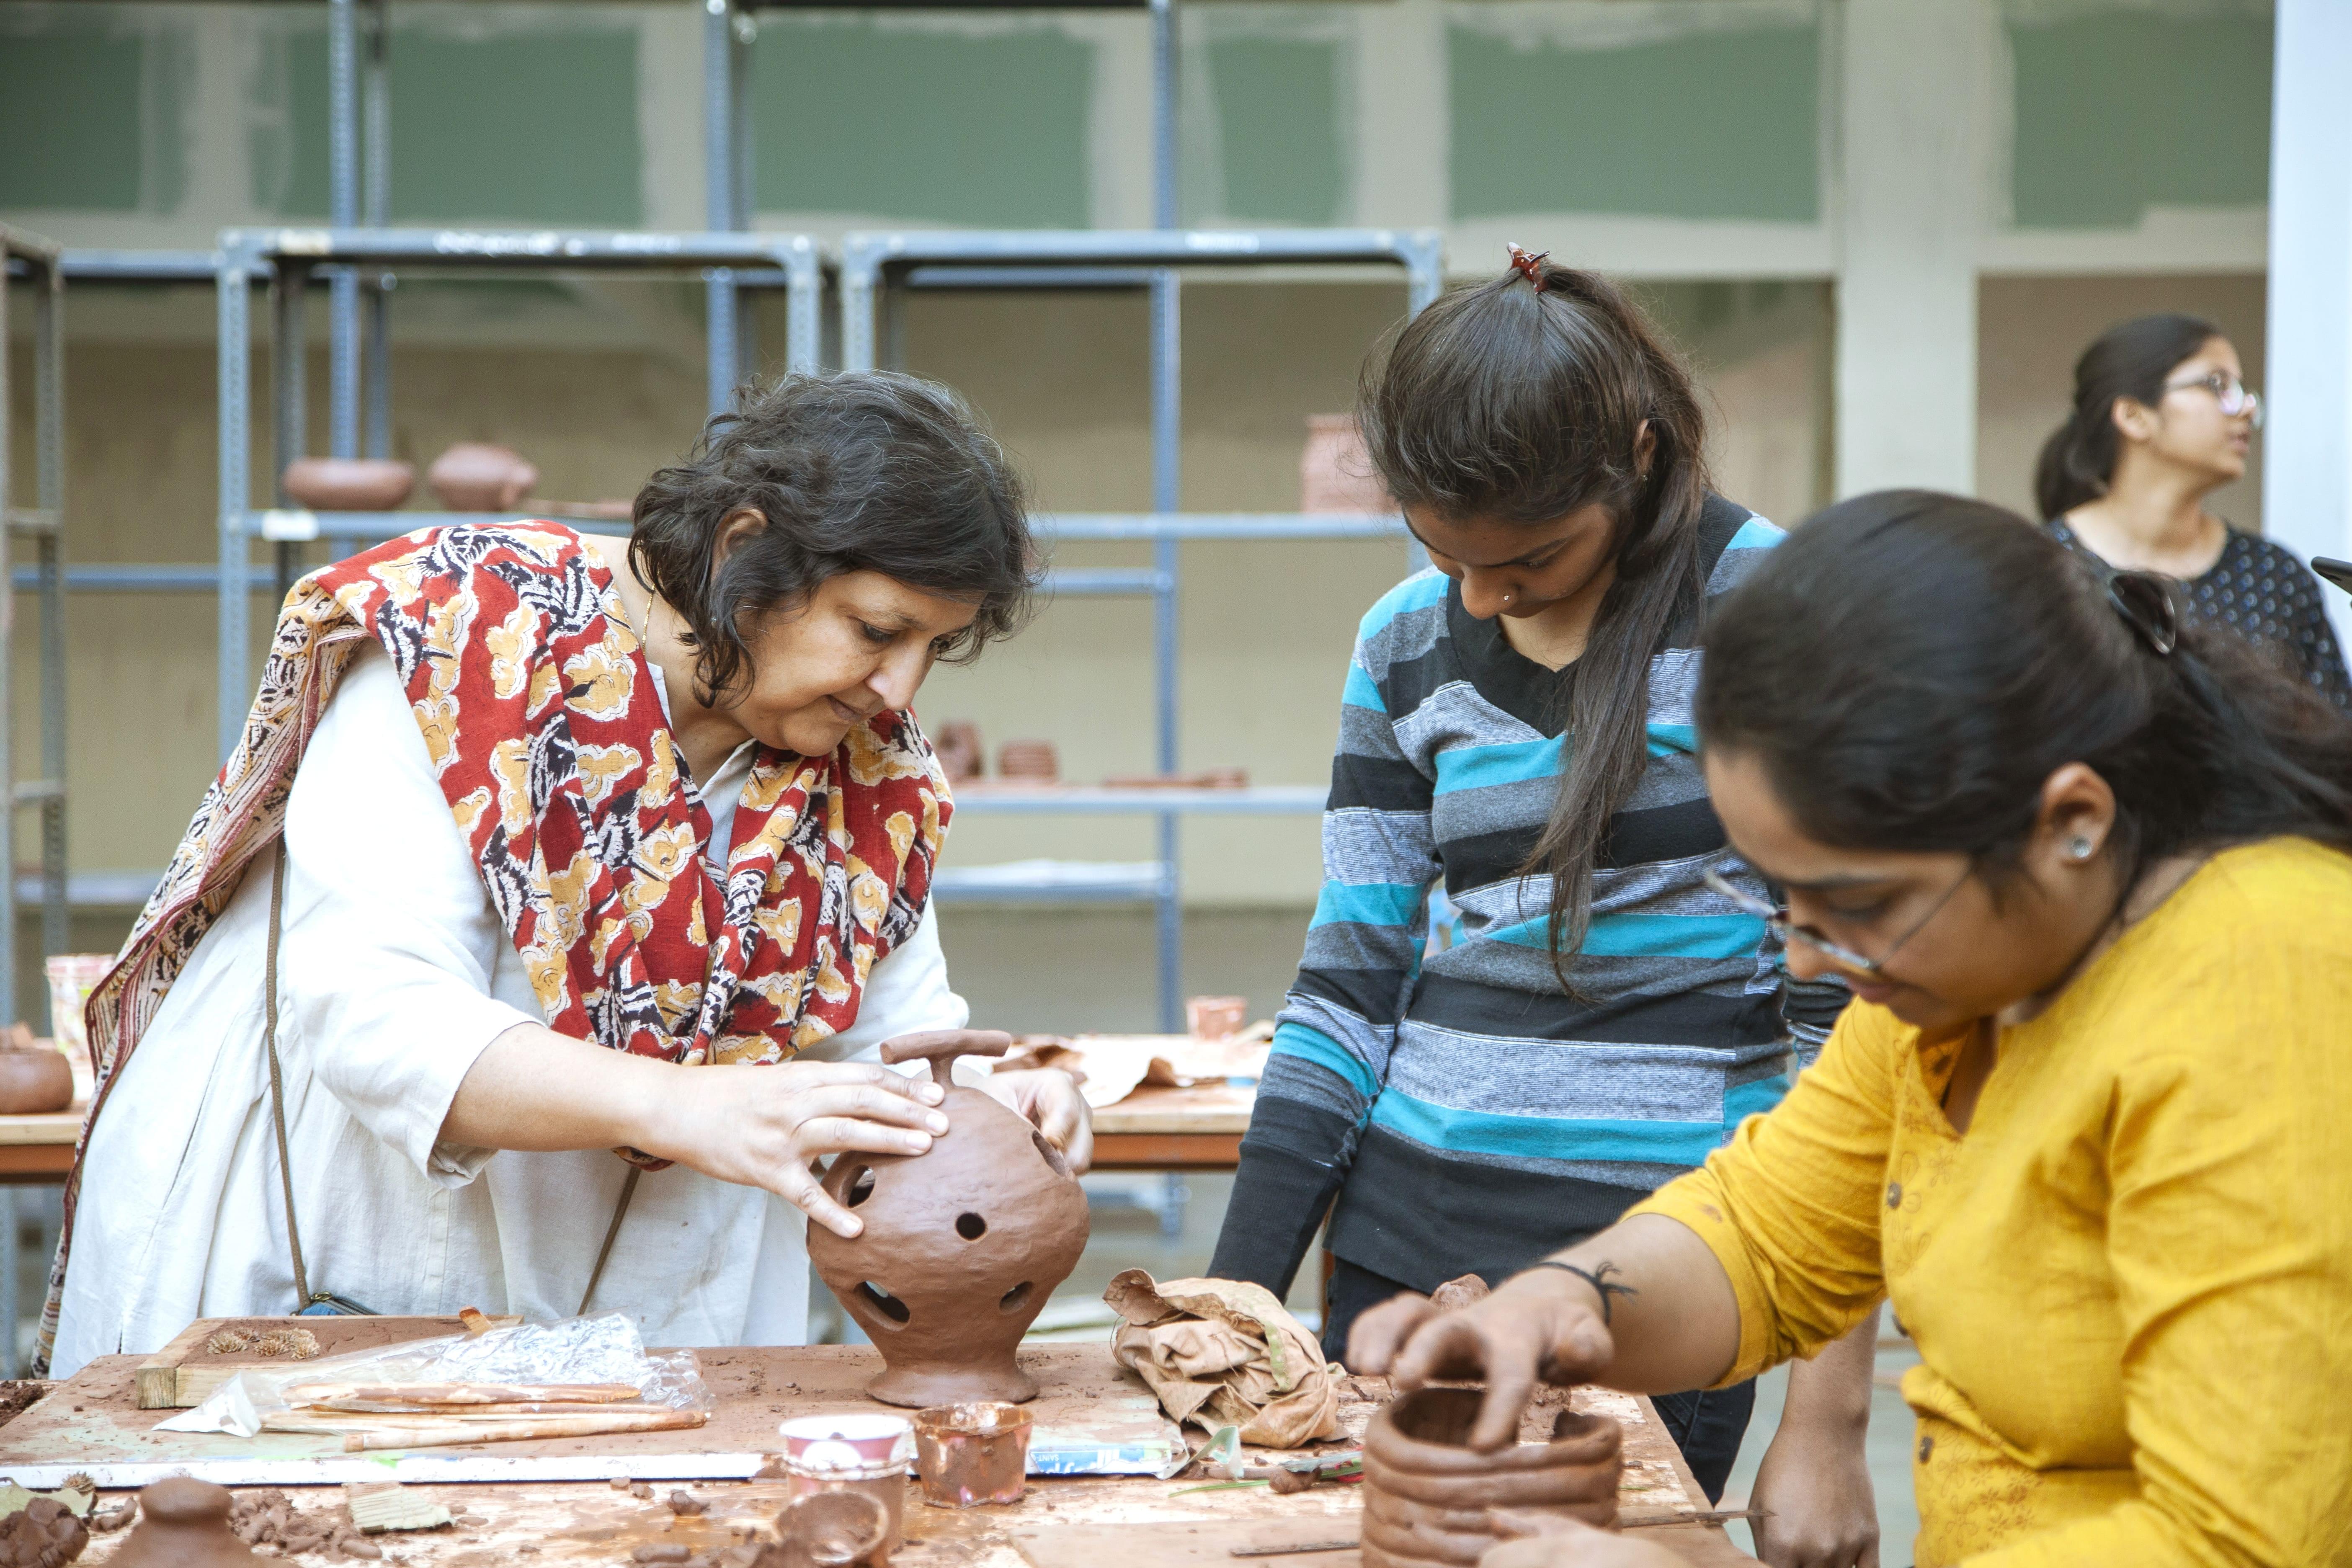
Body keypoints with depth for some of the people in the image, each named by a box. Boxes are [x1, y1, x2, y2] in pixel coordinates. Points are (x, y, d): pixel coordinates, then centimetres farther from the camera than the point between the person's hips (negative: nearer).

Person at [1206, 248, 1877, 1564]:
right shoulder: (1407, 648, 7)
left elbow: (1852, 1012, -10)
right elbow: (1351, 987, 11)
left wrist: (1831, 1419, -13)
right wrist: (1235, 1298, 2)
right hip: (1407, 1247, 5)